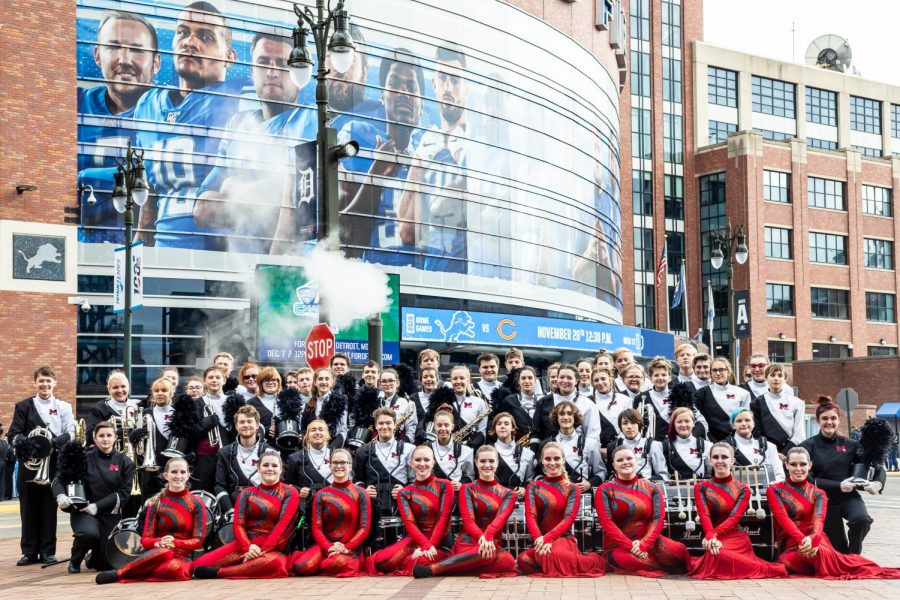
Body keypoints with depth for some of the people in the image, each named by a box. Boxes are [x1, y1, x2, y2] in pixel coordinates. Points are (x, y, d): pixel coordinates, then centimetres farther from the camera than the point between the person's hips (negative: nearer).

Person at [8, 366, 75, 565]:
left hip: (54, 465, 0)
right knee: (29, 509, 3)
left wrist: (53, 442, -21)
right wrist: (25, 442, -22)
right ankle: (29, 552, 9)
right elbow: (12, 434, -1)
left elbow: (70, 434, -2)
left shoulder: (64, 407, 7)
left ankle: (47, 551, 8)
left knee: (49, 509, 2)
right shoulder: (23, 406, 8)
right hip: (29, 464, 0)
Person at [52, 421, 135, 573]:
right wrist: (61, 496, -22)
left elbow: (123, 493, -4)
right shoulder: (85, 458, 2)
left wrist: (97, 506, -16)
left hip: (110, 514, 1)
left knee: (106, 563, -8)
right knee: (89, 533, -36)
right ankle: (75, 560, -2)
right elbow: (59, 479, 1)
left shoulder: (125, 463, 3)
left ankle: (94, 558, 32)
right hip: (83, 511, -1)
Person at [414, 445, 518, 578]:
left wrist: (488, 536, -31)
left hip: (495, 545, 3)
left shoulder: (508, 494, 13)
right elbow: (468, 520, -7)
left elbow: (501, 517, -8)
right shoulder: (467, 489, 8)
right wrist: (482, 538, -30)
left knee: (508, 562, -36)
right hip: (469, 542, -3)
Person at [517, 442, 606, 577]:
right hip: (540, 541, 3)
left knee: (551, 554, -40)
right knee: (523, 560, -33)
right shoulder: (533, 487, 12)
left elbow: (568, 519, -6)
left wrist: (547, 538, -22)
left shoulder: (572, 489, 7)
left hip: (563, 538, -3)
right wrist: (539, 539, -23)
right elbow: (530, 516, -2)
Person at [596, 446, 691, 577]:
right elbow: (606, 522, -10)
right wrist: (630, 546, -21)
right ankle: (662, 567, -9)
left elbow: (658, 519, -3)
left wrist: (643, 544, -19)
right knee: (623, 559, -38)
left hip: (648, 542, 2)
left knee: (678, 551, -27)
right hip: (618, 545, -2)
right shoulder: (604, 490, 0)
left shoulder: (652, 488, 7)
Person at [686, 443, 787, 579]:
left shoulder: (742, 490, 7)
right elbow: (704, 516, -6)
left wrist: (715, 534, -25)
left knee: (720, 555, -34)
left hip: (736, 538, -3)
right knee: (715, 554, -29)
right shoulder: (701, 488, 9)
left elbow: (734, 518, -7)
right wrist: (711, 537, -27)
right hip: (713, 539, 3)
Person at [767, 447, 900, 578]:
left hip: (814, 540, 0)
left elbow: (818, 521, -8)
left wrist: (812, 539, -32)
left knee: (820, 551, -39)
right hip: (790, 544, 0)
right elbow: (783, 519, -11)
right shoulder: (775, 491, 5)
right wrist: (802, 540, -30)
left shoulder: (818, 494, 11)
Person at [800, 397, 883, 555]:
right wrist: (838, 486, -21)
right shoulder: (808, 446, -5)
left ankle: (854, 556, -5)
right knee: (839, 550, 6)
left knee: (862, 519, -30)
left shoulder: (850, 445, 2)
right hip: (824, 502, -1)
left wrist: (878, 483, -18)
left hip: (849, 497, 1)